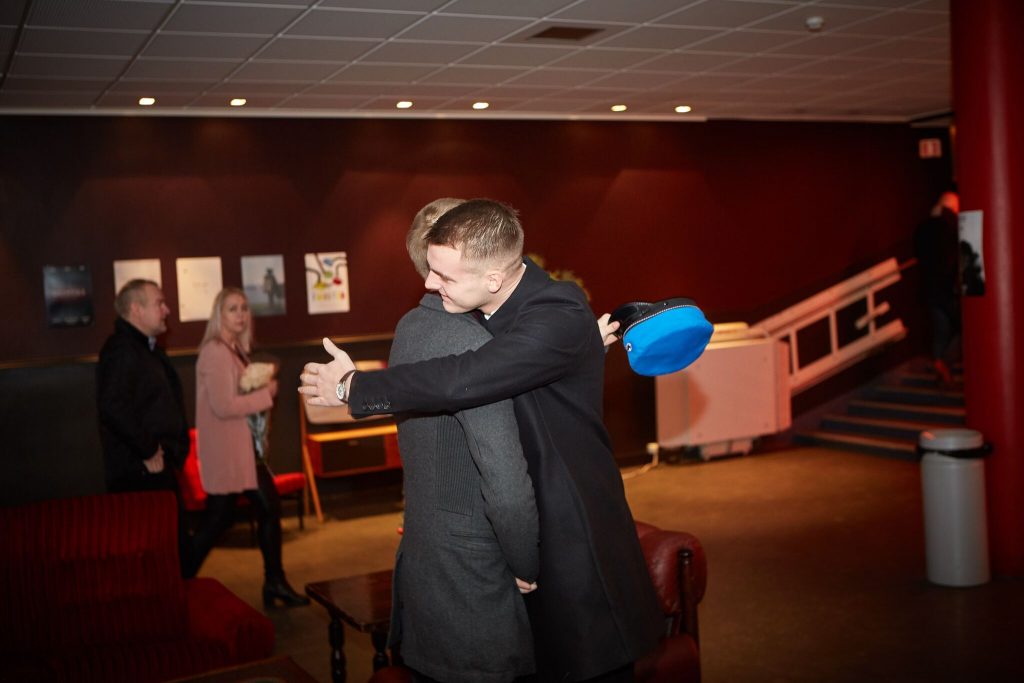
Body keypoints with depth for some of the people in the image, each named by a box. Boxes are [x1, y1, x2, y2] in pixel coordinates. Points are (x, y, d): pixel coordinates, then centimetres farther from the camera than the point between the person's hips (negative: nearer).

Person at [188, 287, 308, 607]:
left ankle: (274, 583, 18)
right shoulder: (215, 352, -17)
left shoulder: (235, 349, 13)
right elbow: (223, 406, -23)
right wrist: (265, 394, -14)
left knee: (269, 506, 8)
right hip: (225, 449, -9)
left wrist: (261, 386, 8)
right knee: (218, 517, 0)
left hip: (244, 447, 9)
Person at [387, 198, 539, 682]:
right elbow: (507, 484, -27)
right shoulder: (472, 343, -23)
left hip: (419, 564, 9)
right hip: (472, 583, -9)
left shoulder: (411, 328, 5)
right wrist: (530, 568, -10)